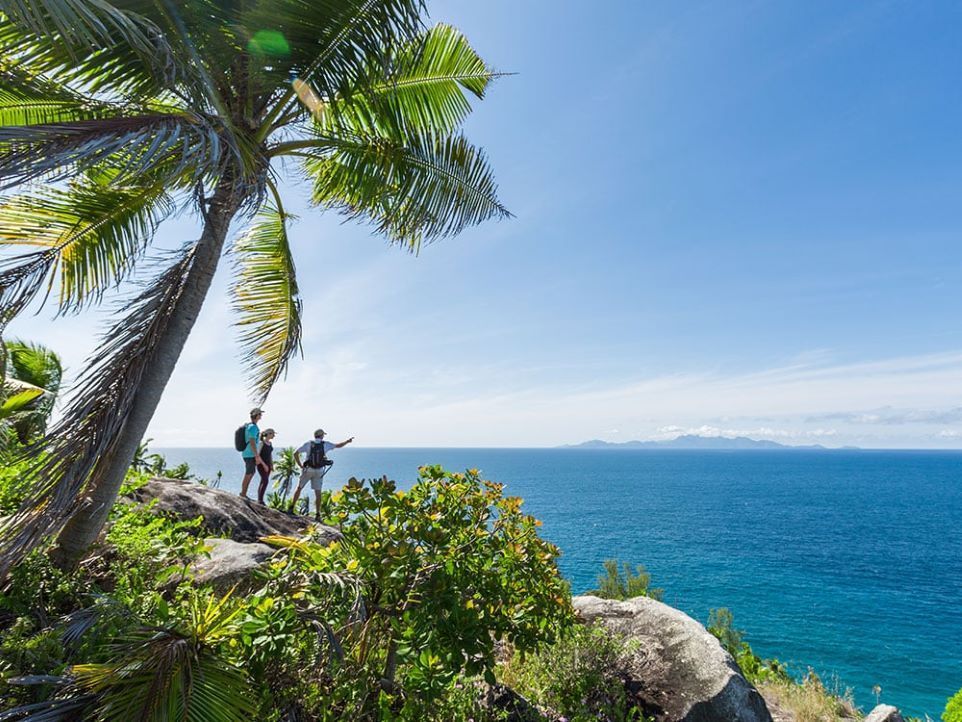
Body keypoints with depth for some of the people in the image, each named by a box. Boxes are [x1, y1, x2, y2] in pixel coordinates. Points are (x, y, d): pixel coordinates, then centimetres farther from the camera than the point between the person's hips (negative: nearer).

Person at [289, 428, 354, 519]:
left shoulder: (308, 444, -3)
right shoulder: (325, 444, -1)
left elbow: (295, 454, -6)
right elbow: (338, 446, 11)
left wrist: (300, 465, 1)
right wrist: (347, 441, 24)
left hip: (308, 470, 0)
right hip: (319, 471, 0)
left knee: (299, 488, 17)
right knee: (318, 493, 5)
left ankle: (291, 508, 17)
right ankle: (317, 514, 4)